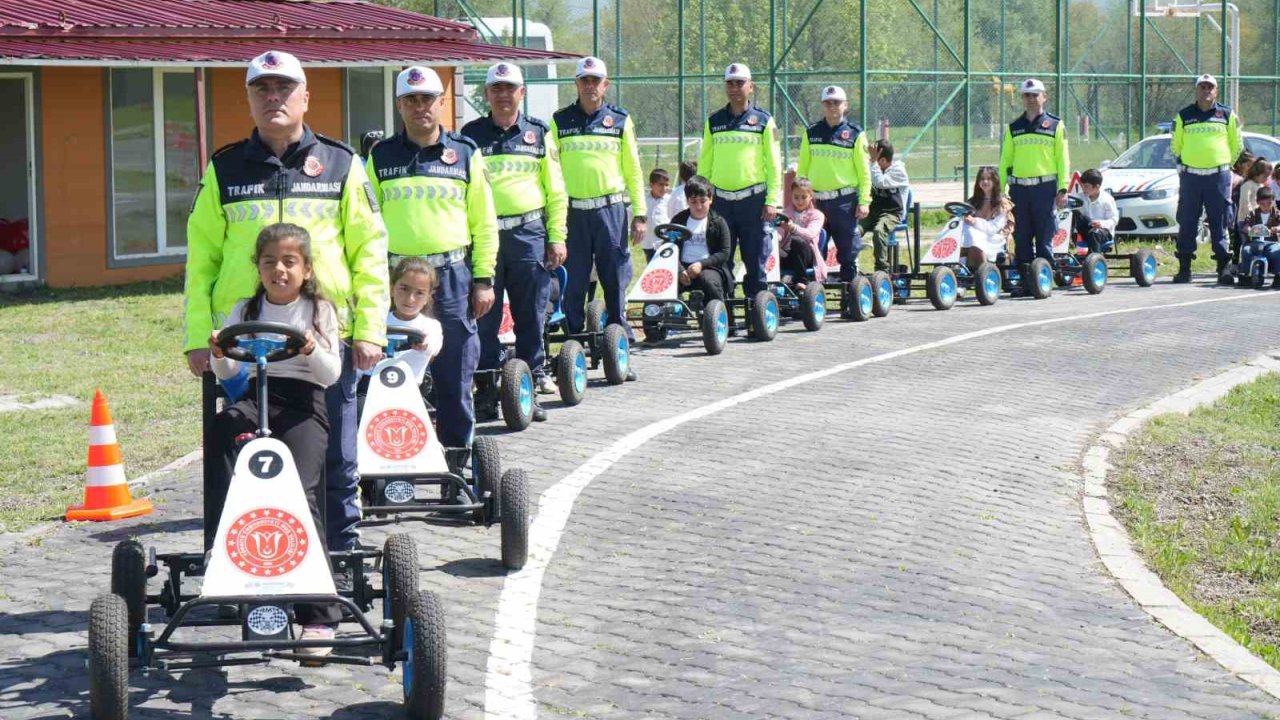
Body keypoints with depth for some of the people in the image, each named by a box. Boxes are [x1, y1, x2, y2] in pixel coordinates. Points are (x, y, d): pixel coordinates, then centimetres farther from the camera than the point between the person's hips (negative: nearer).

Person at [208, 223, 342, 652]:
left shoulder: (320, 311, 10)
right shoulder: (246, 311, 17)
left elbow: (332, 374, -1)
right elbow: (227, 372, 8)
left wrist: (312, 349, -21)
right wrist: (219, 354, -14)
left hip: (304, 403, -3)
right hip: (256, 396, 3)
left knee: (299, 492, -22)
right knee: (222, 427, -33)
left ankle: (319, 615, -21)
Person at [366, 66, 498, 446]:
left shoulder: (465, 154, 7)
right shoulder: (381, 157, 9)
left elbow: (484, 222, 7)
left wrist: (483, 279, 1)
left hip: (452, 276, -1)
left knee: (454, 373, 1)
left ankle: (458, 452, 11)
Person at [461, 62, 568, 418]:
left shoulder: (538, 133, 10)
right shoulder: (472, 134, 8)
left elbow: (556, 190, 10)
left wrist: (557, 238, 4)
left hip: (529, 234, 1)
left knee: (531, 317, 3)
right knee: (484, 316, 1)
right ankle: (486, 388, 8)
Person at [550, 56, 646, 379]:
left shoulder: (621, 120, 9)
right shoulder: (560, 121, 9)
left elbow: (633, 169, 10)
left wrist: (640, 214, 4)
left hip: (611, 209, 0)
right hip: (572, 211, 0)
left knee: (616, 282, 0)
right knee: (573, 285, 2)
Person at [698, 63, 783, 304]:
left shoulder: (764, 121, 4)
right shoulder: (714, 121, 12)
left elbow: (773, 163, 2)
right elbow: (704, 163, 14)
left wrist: (772, 200, -5)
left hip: (754, 199, -3)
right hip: (721, 200, 3)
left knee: (755, 258, 0)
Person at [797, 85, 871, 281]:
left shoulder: (855, 134, 2)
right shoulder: (811, 133, 9)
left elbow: (864, 171, 2)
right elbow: (802, 169, 13)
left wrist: (864, 201, -4)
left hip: (845, 200, -2)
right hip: (816, 200, 3)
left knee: (848, 250, 1)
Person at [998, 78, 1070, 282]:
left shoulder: (1055, 126, 7)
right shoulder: (1013, 128, 14)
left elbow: (1063, 159, 4)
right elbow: (1005, 161, 15)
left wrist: (1063, 189, -5)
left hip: (1045, 187, -3)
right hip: (1019, 188, 3)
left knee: (1045, 237, -2)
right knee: (1021, 238, 3)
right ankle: (1023, 278, 8)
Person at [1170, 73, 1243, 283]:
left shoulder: (1227, 115, 7)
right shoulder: (1184, 116, 8)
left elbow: (1237, 144, 16)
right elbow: (1175, 145, 19)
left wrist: (1225, 164, 14)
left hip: (1218, 177, -1)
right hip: (1190, 177, 1)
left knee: (1219, 223, 0)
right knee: (1187, 223, 1)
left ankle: (1224, 267, 4)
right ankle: (1184, 268, 6)